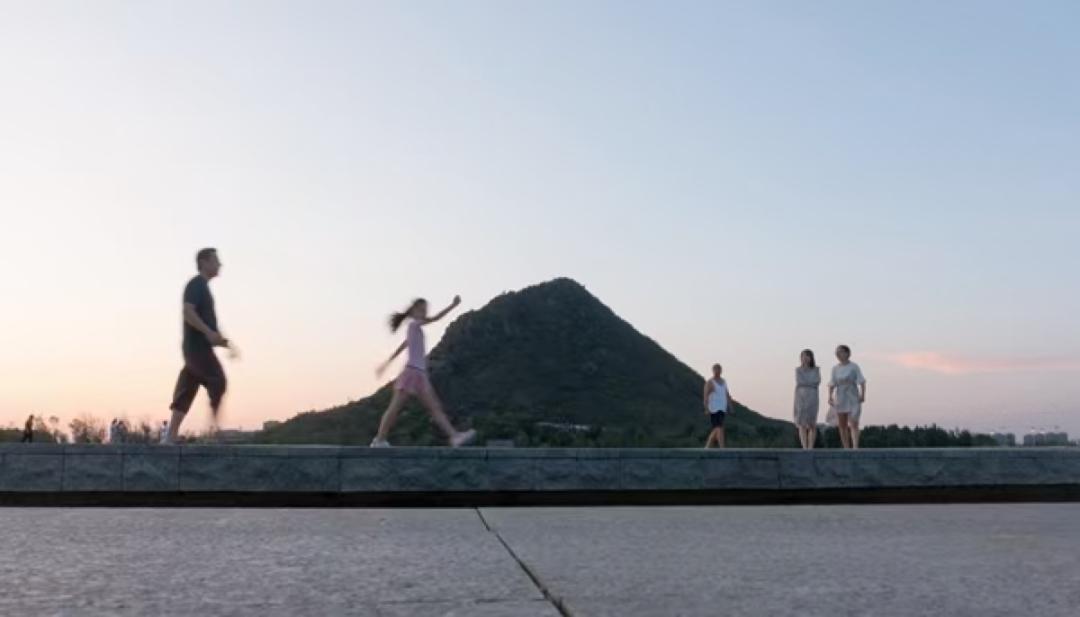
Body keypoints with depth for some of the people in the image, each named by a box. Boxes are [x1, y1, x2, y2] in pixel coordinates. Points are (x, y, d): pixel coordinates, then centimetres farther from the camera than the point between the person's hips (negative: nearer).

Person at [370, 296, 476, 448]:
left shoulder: (416, 328, 21)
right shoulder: (414, 324, -4)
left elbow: (402, 347, 29)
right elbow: (435, 318, -16)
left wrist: (387, 363, 36)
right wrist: (453, 305, -17)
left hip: (421, 374, 9)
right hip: (412, 371, -9)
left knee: (435, 407, -1)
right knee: (395, 407, -3)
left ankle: (454, 436, -8)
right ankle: (379, 440, 3)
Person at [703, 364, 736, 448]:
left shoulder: (723, 382, 14)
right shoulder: (710, 383, -8)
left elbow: (727, 395, 16)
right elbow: (706, 396, -14)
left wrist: (731, 407, 10)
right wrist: (706, 409, -23)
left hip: (722, 409, 8)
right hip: (714, 410, -8)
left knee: (716, 430, 11)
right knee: (719, 429, -15)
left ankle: (707, 447, 22)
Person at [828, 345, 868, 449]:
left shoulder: (854, 367, -3)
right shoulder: (835, 369, 8)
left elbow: (862, 382, -5)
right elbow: (832, 385, 7)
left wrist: (862, 395, -15)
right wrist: (830, 397, -6)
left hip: (853, 398, -4)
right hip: (840, 399, 4)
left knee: (853, 423, -14)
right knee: (842, 425, 4)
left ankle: (855, 447, -21)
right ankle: (846, 448, 11)